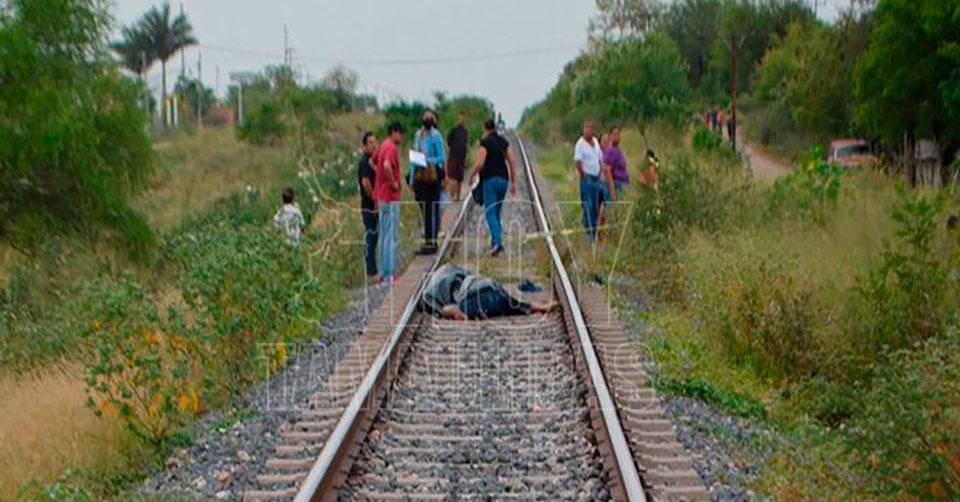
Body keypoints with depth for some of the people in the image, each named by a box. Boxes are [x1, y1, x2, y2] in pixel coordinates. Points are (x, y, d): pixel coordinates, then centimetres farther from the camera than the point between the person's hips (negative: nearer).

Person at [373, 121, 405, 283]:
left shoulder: (384, 146, 13)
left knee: (385, 235, 15)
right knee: (391, 236, -6)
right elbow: (387, 166, -34)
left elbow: (373, 161, 28)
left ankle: (385, 272, 21)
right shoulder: (391, 147, -16)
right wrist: (393, 183, -19)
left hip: (382, 196, 10)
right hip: (390, 197, -10)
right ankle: (388, 274, -4)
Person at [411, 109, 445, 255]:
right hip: (420, 176, 7)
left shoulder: (435, 136, -8)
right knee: (424, 209, 11)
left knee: (432, 210, -4)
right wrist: (412, 178, 15)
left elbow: (441, 158, -10)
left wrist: (427, 160, -25)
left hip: (432, 176, -7)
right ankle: (427, 241, 19)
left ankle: (431, 243, 0)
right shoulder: (418, 135, 12)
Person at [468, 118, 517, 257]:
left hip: (490, 180, -6)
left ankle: (497, 242, -24)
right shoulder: (504, 142, 11)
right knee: (497, 212, 16)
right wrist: (513, 182, 12)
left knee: (490, 213, -8)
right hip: (503, 179, 6)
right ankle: (495, 243, 17)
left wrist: (471, 176, 2)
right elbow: (512, 162, 7)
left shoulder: (485, 142, -6)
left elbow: (479, 163, -14)